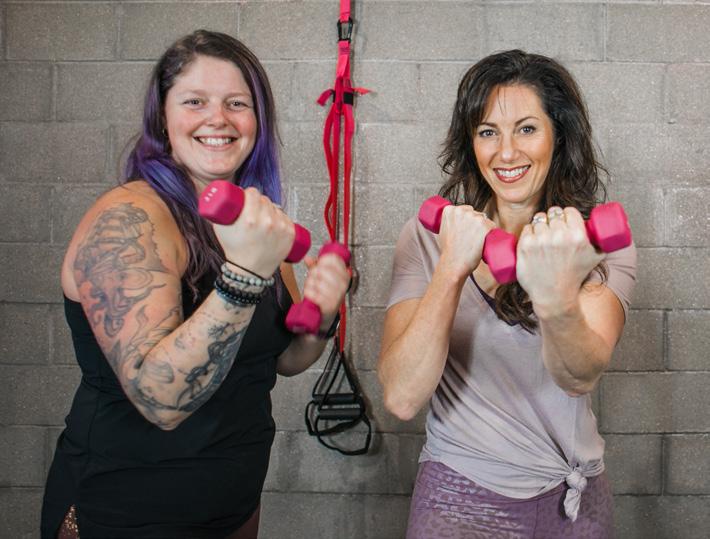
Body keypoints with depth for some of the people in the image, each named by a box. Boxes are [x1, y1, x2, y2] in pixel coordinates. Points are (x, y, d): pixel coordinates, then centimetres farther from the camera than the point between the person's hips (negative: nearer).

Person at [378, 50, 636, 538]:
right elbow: (402, 398, -19)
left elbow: (581, 377, -24)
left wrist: (558, 303, -45)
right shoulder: (427, 235, -8)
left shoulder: (602, 241, -6)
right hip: (460, 495, -1)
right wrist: (452, 267, -29)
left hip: (574, 497, 2)